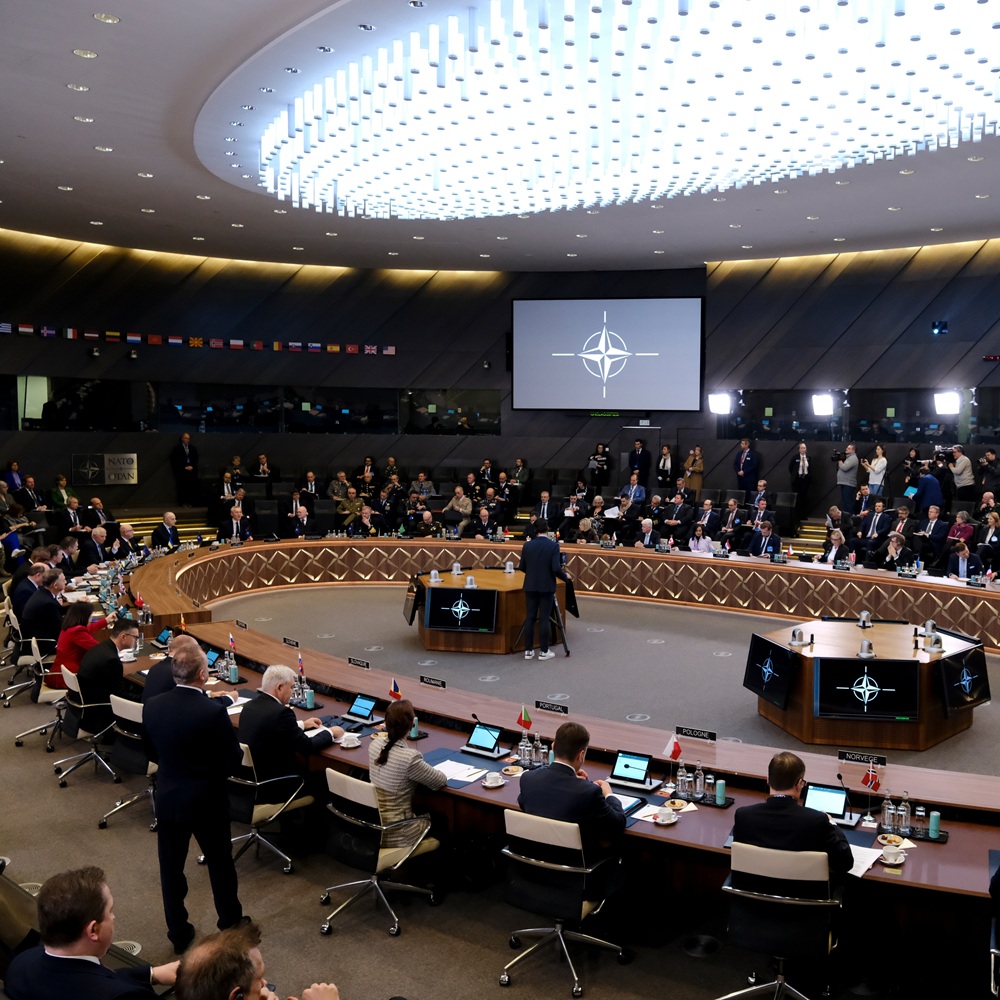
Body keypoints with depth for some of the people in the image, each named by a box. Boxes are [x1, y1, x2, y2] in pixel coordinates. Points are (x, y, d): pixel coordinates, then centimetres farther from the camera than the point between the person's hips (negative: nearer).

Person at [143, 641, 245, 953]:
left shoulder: (152, 706, -10)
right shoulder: (213, 711, -25)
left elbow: (152, 754, 5)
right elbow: (233, 762, -16)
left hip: (168, 799, 3)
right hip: (207, 802, -3)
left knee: (171, 868, 17)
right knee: (220, 864, 17)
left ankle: (178, 933, 30)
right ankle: (230, 924, 34)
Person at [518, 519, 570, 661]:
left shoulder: (527, 545, -1)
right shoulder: (553, 545, -10)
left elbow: (522, 567, 5)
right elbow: (556, 569, -16)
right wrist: (565, 576, 3)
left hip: (530, 586, 3)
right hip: (546, 587, -3)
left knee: (530, 617, 7)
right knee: (544, 618, 1)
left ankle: (528, 650, 10)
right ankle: (544, 651, 5)